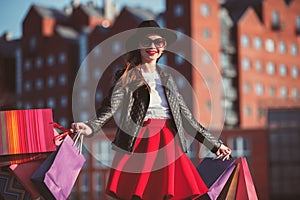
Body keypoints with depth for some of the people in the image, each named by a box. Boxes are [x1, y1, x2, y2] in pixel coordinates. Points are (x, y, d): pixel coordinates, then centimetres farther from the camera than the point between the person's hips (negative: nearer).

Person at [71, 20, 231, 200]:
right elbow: (111, 107, -8)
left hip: (169, 142, 4)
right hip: (140, 142, -4)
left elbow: (186, 117, 22)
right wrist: (91, 127, -28)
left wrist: (215, 144, 21)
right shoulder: (127, 77, 7)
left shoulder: (167, 79, 20)